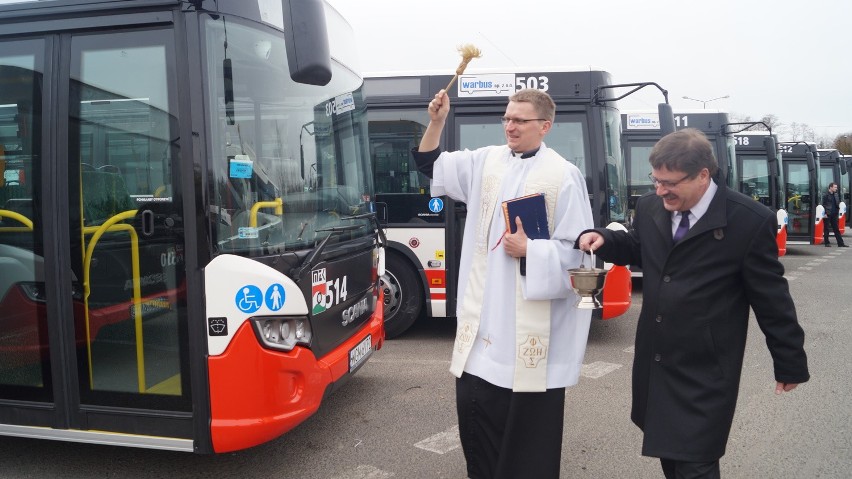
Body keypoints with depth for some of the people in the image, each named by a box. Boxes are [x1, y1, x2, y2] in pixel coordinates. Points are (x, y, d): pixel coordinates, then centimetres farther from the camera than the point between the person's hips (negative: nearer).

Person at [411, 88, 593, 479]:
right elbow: (431, 165, 16)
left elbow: (577, 249, -7)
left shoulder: (564, 176, -6)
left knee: (529, 420, 5)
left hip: (533, 323, -5)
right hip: (483, 316, 5)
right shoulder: (486, 160, 9)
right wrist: (436, 123, 2)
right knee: (473, 405, 11)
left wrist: (530, 251, -18)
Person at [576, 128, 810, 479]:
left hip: (705, 373, -5)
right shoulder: (649, 207, 0)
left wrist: (790, 364, 0)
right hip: (654, 363, 6)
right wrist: (604, 240, -2)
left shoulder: (750, 221, -14)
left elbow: (771, 297, -8)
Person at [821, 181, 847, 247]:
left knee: (836, 229, 7)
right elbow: (824, 205, -11)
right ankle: (827, 243, 9)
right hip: (828, 215, -6)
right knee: (826, 229, 2)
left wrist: (837, 211, 6)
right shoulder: (826, 195, -8)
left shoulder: (835, 195, 12)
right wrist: (825, 213, -16)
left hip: (834, 215, 7)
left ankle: (840, 243, 6)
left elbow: (837, 204, 17)